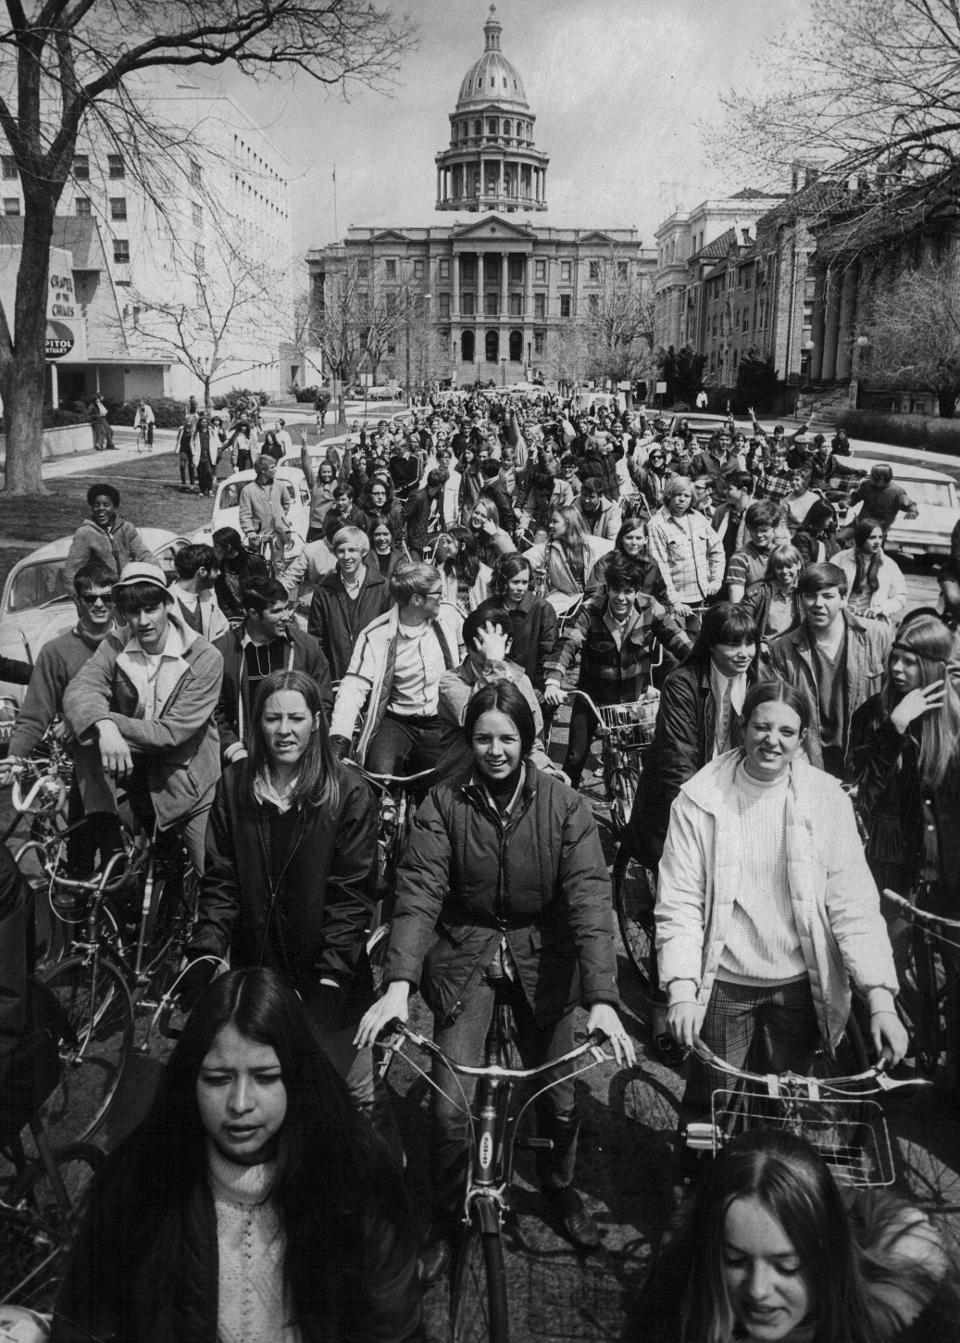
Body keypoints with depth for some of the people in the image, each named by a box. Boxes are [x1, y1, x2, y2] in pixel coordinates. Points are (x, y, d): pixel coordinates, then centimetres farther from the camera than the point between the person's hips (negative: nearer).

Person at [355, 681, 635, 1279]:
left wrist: (603, 999, -29)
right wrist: (398, 986, -31)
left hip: (542, 957, 1)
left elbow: (590, 898, -19)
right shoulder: (445, 802, -10)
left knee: (558, 1096, 9)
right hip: (465, 955, 0)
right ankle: (446, 1219, 22)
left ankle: (560, 1185, 42)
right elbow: (420, 892, -18)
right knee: (452, 1108, -6)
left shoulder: (564, 804, -12)